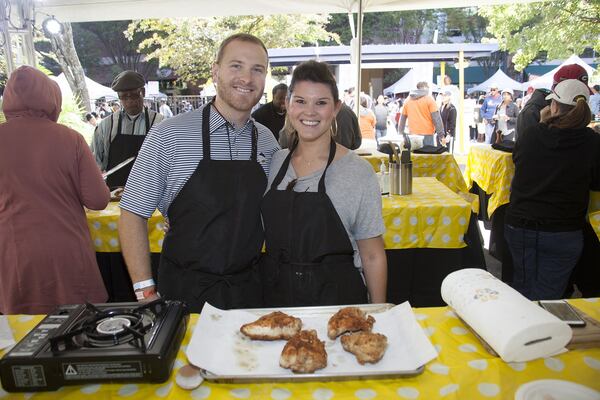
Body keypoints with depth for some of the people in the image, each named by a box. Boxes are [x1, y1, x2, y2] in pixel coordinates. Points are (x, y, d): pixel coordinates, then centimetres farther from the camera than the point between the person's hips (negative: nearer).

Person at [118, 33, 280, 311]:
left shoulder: (268, 142, 1)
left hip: (249, 291, 4)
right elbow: (133, 215, -8)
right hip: (184, 292, -3)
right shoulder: (169, 135, -12)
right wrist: (146, 292, -12)